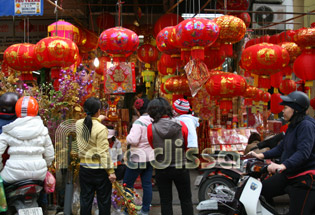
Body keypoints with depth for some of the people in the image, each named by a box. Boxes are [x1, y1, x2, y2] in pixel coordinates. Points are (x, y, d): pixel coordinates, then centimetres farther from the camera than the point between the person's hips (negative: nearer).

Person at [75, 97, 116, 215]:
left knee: (85, 199, 14)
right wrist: (111, 171, -12)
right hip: (99, 169, -5)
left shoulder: (78, 124, -2)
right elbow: (103, 153, -18)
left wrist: (97, 120, 33)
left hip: (84, 168, 5)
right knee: (103, 201, 9)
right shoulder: (101, 129, -18)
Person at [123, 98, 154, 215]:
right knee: (147, 184, 12)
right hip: (150, 157, 7)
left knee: (127, 183, 6)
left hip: (138, 158, -7)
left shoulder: (139, 122, -18)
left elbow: (133, 140, -24)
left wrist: (128, 137, -4)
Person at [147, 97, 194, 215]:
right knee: (186, 200, 16)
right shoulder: (181, 125, -13)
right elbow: (188, 146, -1)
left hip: (161, 169, 0)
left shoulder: (151, 128, -15)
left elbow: (153, 146, 0)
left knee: (165, 201, 13)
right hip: (180, 168, 0)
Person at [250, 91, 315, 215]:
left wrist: (283, 166, -40)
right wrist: (262, 155, 10)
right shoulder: (292, 126, 16)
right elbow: (282, 148, 19)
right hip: (289, 175, 10)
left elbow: (303, 152, -28)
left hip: (305, 177, -10)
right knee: (262, 190, 13)